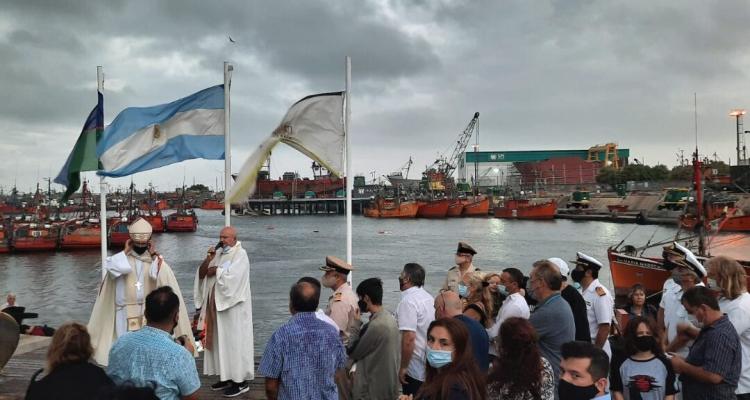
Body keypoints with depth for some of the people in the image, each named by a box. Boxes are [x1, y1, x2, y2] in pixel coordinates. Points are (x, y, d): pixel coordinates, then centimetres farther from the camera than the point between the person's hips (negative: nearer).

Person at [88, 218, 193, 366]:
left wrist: (154, 254, -10)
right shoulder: (122, 258, 3)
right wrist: (126, 252, -8)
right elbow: (113, 268, -22)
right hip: (126, 313, 0)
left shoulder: (156, 260, 3)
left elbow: (164, 280, -18)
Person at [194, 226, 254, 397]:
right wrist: (208, 259, -9)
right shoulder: (218, 253, 12)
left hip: (233, 306, -8)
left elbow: (231, 276, -23)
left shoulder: (240, 254, -10)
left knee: (235, 341, -4)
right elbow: (201, 274, 8)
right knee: (221, 341, 11)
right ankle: (227, 376, 22)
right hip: (218, 304, 8)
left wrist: (215, 271, -7)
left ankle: (241, 381, 3)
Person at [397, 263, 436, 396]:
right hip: (429, 366, 9)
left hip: (415, 369, -9)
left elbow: (409, 338, -26)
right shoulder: (428, 297, 9)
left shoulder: (408, 301, -19)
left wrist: (403, 367, -19)